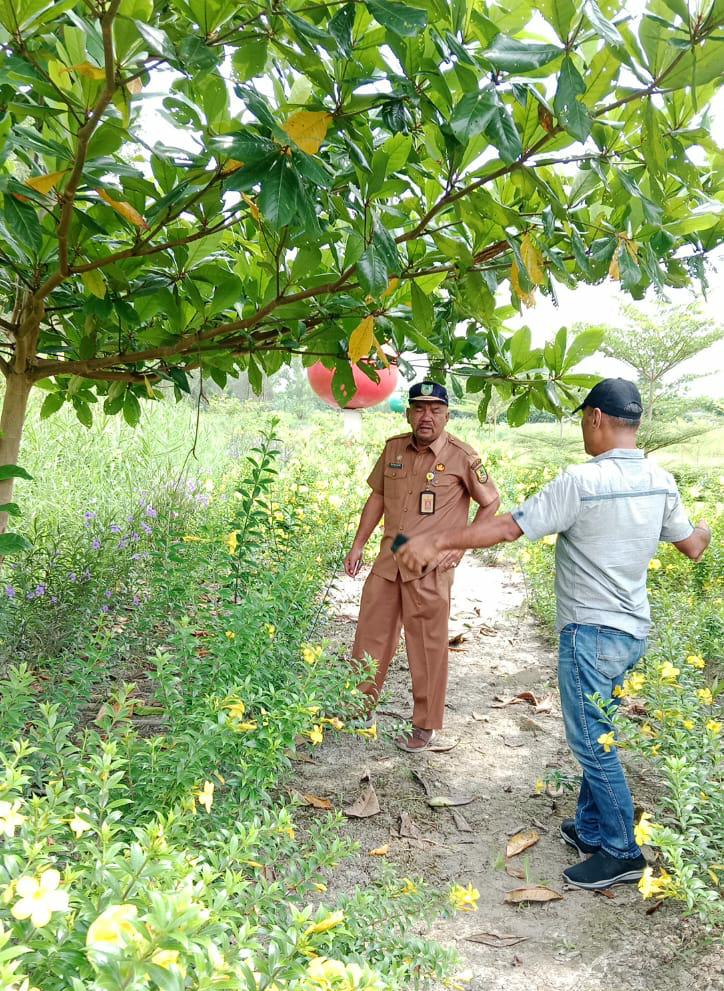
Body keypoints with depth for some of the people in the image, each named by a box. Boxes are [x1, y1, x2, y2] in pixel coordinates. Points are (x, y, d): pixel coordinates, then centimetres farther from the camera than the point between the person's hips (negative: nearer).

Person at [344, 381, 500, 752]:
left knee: (428, 648, 6)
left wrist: (462, 545, -6)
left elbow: (491, 503, 1)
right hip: (388, 561, 5)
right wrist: (357, 545, 12)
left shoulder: (461, 457, -9)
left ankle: (425, 727, 22)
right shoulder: (394, 448, 4)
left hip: (430, 568, -4)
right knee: (370, 637, 13)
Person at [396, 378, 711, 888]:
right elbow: (692, 547, 15)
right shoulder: (661, 481, 1)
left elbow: (507, 526, -22)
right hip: (633, 630, 8)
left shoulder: (582, 482, -21)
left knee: (593, 742, 4)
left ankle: (622, 852, 15)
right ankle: (591, 827, 32)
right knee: (596, 736, 20)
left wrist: (436, 540, -15)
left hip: (592, 631, -8)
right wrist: (705, 531, 39)